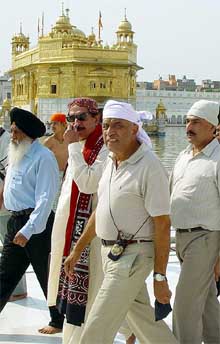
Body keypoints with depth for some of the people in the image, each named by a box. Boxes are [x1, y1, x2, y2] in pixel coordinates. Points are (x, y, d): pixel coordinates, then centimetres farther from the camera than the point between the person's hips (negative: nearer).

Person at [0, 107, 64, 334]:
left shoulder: (43, 157, -15)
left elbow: (45, 198, -20)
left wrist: (28, 230, -24)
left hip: (36, 222, -9)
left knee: (47, 276, 5)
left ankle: (59, 321, 20)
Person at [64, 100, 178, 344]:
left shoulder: (150, 167, -18)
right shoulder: (110, 162, 8)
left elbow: (162, 224, -18)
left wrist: (160, 277, -17)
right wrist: (77, 250, 18)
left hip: (132, 257, -8)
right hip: (109, 251, 8)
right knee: (143, 319, 19)